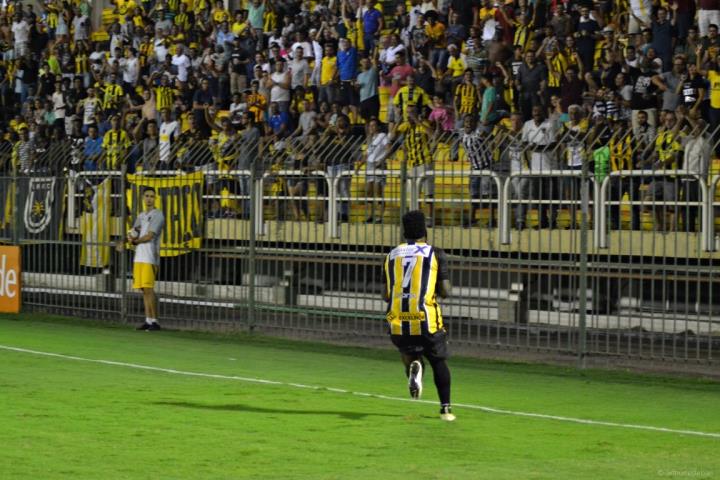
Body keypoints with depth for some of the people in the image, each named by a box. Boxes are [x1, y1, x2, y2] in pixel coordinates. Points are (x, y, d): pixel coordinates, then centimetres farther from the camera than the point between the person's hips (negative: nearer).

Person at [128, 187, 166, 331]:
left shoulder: (157, 215, -4)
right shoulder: (141, 216, 20)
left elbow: (149, 236, -11)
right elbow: (132, 235, 18)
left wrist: (135, 241, 3)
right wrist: (131, 236, -5)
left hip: (150, 258, -7)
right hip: (138, 258, 7)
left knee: (148, 289, -12)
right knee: (144, 290, 5)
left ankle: (154, 321, -10)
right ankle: (148, 320, 7)